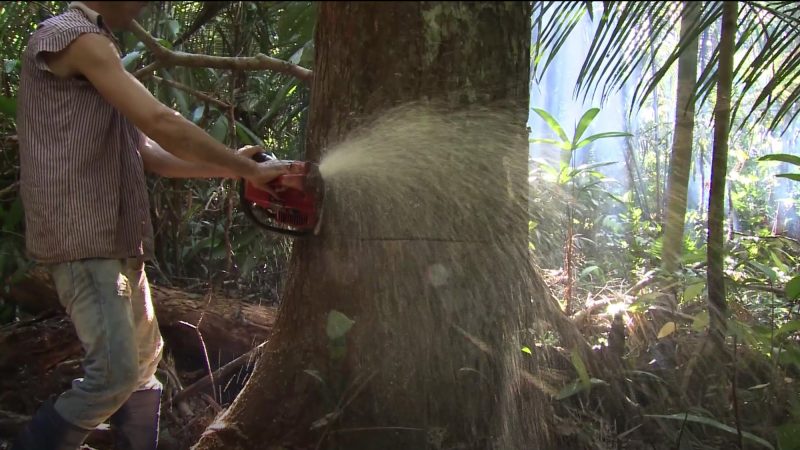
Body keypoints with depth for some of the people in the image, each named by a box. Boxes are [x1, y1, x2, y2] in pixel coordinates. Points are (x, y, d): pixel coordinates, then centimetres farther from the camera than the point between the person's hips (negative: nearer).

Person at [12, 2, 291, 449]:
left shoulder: (94, 46, 20)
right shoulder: (76, 37, -11)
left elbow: (146, 151, 18)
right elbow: (162, 123, -19)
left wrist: (226, 167, 11)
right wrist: (248, 170, -12)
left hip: (115, 240, 10)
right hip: (81, 237, -10)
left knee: (143, 362, 15)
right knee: (115, 372, -11)